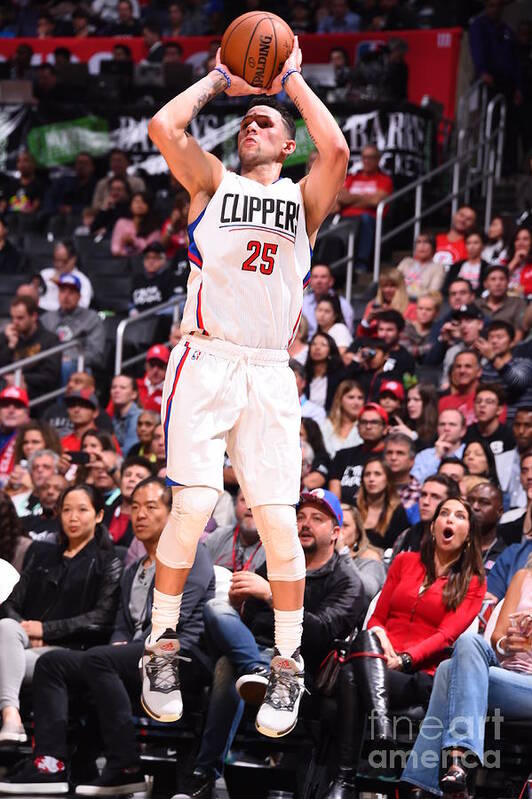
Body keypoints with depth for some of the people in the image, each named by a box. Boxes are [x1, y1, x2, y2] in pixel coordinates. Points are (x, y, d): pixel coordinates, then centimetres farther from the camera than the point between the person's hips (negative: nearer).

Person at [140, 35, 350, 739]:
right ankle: (162, 646, 2)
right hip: (206, 360, -1)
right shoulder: (213, 182, 13)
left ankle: (287, 665, 6)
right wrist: (219, 80, 7)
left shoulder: (303, 197, 14)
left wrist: (294, 80, 3)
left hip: (269, 373, 1)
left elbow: (336, 152, -9)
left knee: (279, 521, -5)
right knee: (191, 507, -12)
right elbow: (164, 126, -5)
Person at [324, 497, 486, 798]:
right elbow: (378, 618, 18)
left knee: (353, 676, -34)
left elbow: (446, 635, -3)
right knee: (366, 638, -36)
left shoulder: (473, 583, 11)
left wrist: (404, 658, -21)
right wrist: (377, 637, -8)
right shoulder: (405, 562, 22)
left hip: (421, 675, -3)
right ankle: (381, 724, -55)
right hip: (377, 662, 3)